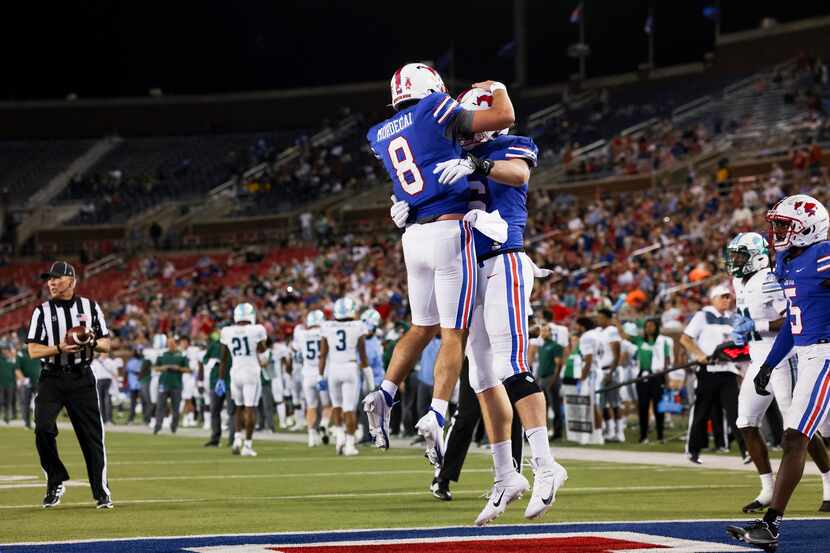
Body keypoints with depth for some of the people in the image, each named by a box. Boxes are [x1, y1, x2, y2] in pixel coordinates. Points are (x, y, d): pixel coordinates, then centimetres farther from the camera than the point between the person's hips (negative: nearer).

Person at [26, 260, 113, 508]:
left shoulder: (90, 308, 7)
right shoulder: (42, 311, 4)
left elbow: (106, 346, 8)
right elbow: (33, 350, -2)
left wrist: (92, 341, -14)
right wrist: (59, 349, -19)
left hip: (82, 379, 0)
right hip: (51, 379, 0)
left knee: (92, 434, -1)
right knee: (43, 428, -16)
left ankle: (101, 491, 9)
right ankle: (56, 481, 3)